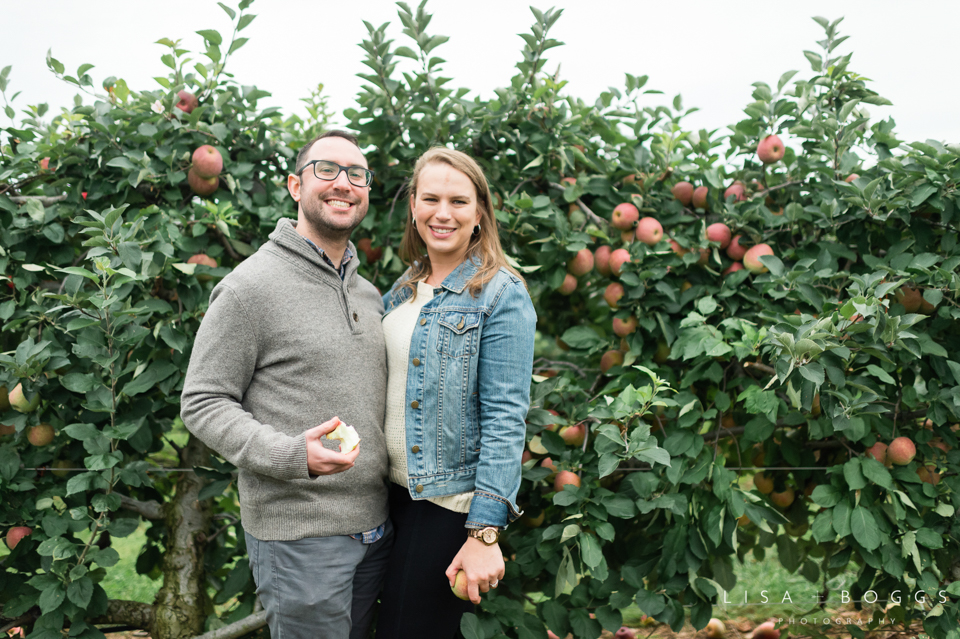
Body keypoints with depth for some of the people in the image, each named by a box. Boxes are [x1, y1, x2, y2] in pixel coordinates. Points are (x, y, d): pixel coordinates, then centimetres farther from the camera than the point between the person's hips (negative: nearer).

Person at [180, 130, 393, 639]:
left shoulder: (368, 293, 13)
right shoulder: (251, 286, -11)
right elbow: (203, 403, -11)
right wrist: (292, 455, -25)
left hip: (375, 528, 7)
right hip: (298, 536, -7)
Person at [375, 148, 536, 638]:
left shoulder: (502, 296, -12)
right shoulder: (405, 288, 9)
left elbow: (505, 419, -17)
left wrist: (484, 534, -22)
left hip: (450, 502, -7)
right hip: (397, 489, 7)